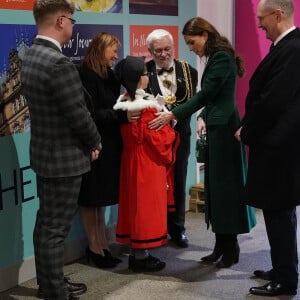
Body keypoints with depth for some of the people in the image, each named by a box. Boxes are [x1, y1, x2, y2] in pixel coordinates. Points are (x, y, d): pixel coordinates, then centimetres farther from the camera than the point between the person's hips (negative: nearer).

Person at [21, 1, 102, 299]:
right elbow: (79, 115, -20)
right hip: (63, 157, -10)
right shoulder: (59, 63, -24)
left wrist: (87, 142, 12)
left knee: (45, 223, 18)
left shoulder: (30, 56, 6)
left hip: (44, 152, 10)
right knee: (55, 229, 0)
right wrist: (95, 143, -1)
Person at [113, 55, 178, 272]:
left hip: (130, 160, 8)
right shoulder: (146, 106, -19)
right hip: (148, 163, -8)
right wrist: (170, 130, 1)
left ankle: (135, 252, 22)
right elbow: (159, 138, -17)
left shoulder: (123, 103, 6)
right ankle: (142, 256, 9)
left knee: (134, 202, 14)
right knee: (147, 204, 0)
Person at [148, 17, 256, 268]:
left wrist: (172, 115, -19)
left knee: (225, 186, -3)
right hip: (216, 127, 10)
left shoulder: (222, 57, -13)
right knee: (216, 187, 11)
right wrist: (202, 117, 3)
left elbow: (206, 93, -19)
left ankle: (230, 247, 9)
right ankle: (222, 245, 19)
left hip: (224, 128, -10)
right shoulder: (216, 57, 17)